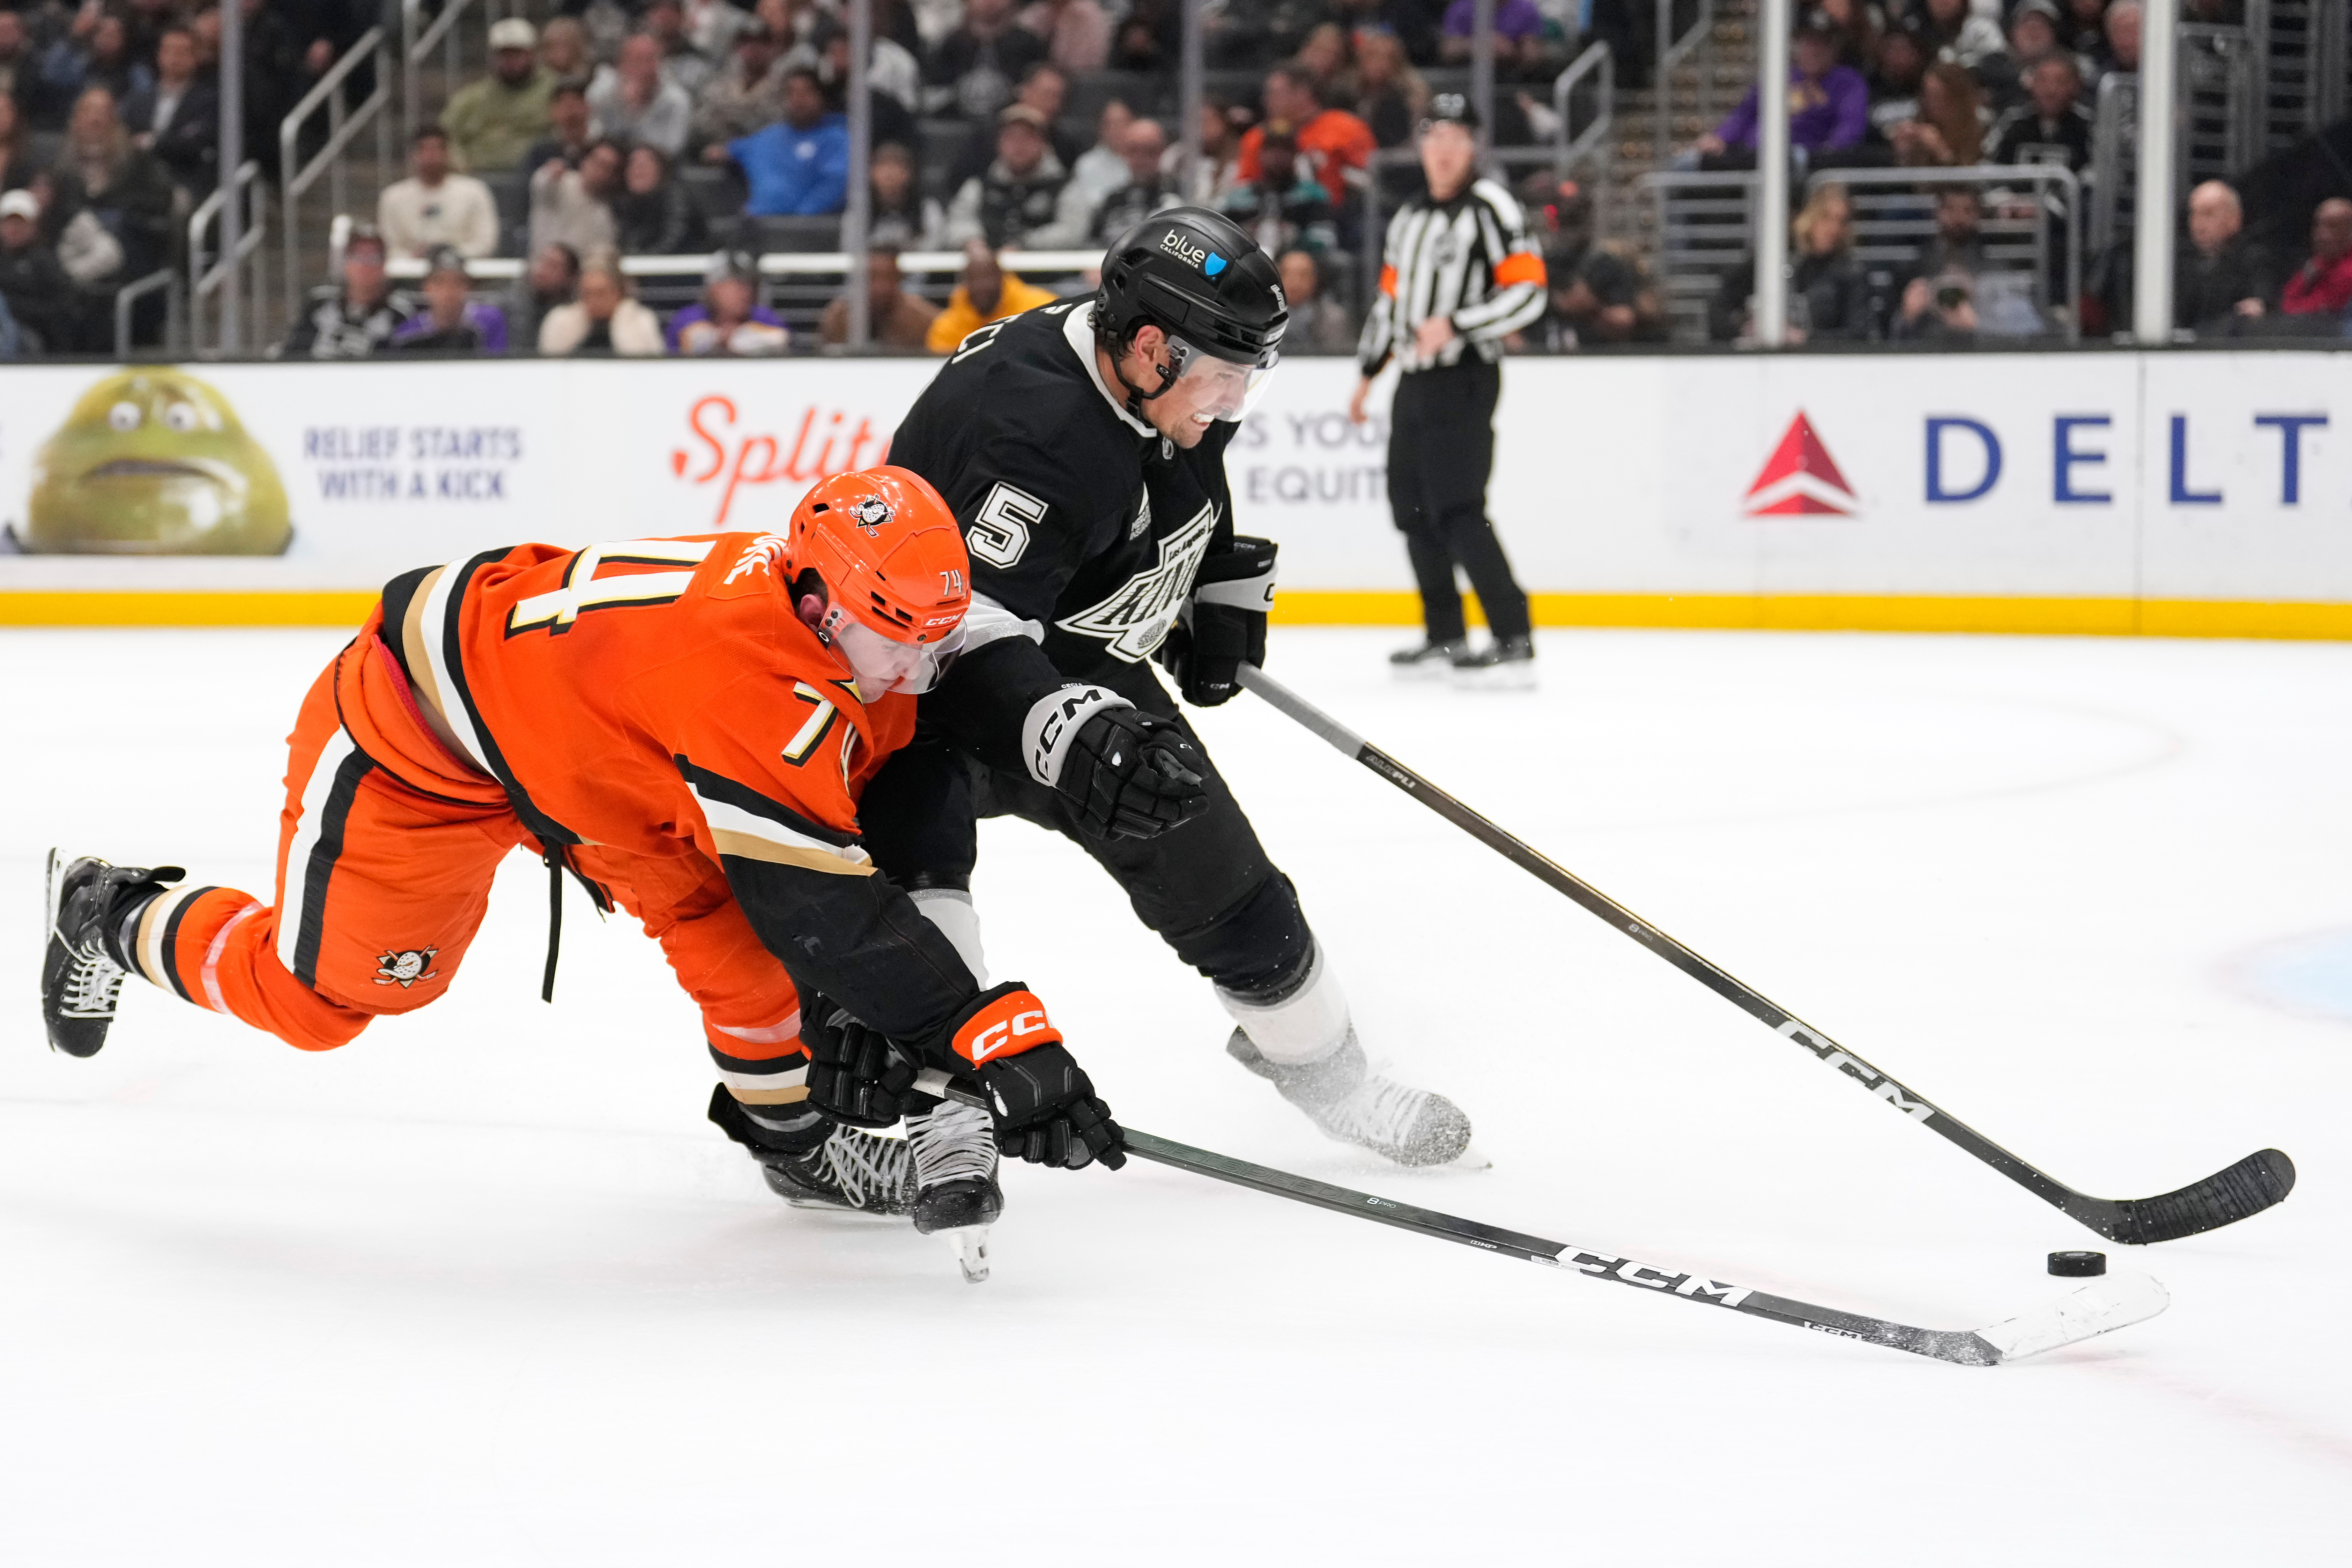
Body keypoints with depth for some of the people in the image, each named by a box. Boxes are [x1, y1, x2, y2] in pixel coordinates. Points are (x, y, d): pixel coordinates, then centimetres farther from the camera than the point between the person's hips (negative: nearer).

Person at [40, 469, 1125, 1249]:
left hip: (569, 717, 8)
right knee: (313, 994, 6)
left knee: (720, 905, -10)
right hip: (414, 734, -8)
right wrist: (1001, 1046, -39)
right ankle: (110, 918, 30)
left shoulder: (860, 647, -12)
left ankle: (797, 1134, 4)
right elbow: (835, 921, -39)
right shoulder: (755, 686, -40)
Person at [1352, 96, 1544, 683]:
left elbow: (1528, 292, -15)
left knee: (1457, 510, -16)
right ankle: (1446, 638, 22)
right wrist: (1368, 372, 24)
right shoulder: (1409, 218, 17)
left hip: (1464, 380, -8)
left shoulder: (1489, 208, -8)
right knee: (1412, 506, 10)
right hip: (1414, 380, 8)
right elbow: (1389, 299, 26)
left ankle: (1515, 640, -16)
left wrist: (1455, 324, -22)